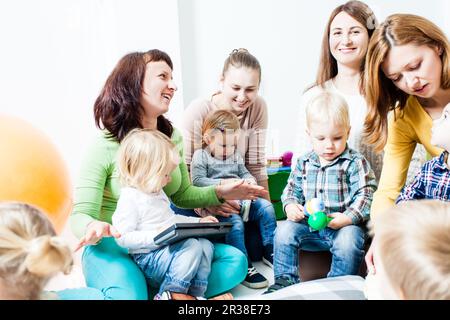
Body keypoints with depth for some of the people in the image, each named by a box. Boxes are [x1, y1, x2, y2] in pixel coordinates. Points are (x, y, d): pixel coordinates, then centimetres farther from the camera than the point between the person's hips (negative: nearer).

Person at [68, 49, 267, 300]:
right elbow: (80, 215, -16)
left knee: (235, 260, -11)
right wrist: (93, 228, -41)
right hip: (114, 245, -6)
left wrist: (219, 193, 2)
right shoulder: (105, 148, -14)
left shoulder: (172, 138, 5)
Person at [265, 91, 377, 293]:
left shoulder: (355, 163, -5)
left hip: (343, 225, -3)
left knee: (348, 240, -32)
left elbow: (365, 195, -9)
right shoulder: (304, 163, 8)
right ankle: (285, 280, -3)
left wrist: (348, 218, -23)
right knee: (284, 231, -16)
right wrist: (290, 205, -6)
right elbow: (292, 189, 16)